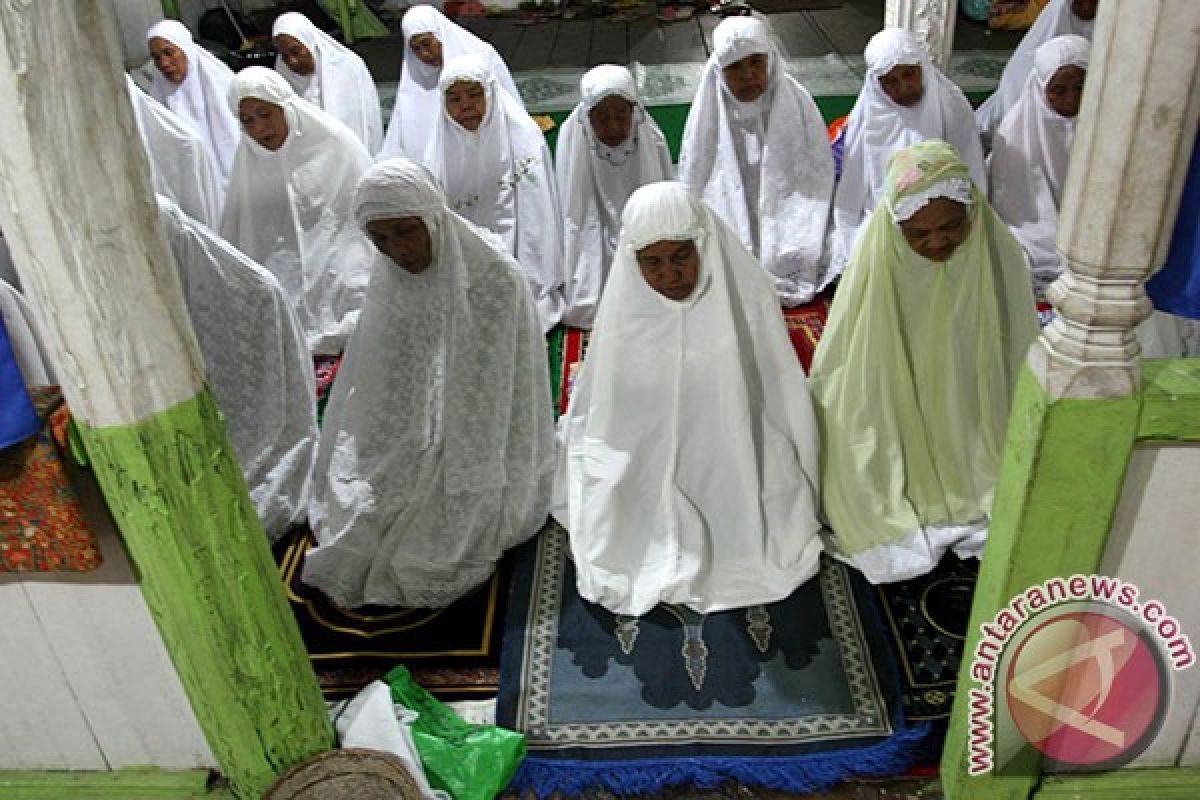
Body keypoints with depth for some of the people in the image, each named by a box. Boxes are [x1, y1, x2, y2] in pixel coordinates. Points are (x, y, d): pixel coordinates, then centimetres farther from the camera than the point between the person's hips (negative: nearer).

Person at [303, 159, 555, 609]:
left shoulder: (493, 276, -22)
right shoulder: (388, 273, -5)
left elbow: (490, 393, -18)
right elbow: (378, 387, 3)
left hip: (480, 446, -5)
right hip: (414, 442, 5)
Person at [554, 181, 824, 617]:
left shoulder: (747, 298, -16)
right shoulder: (625, 308, -13)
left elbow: (781, 401, -6)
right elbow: (597, 411, -1)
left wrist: (791, 503, 0)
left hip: (735, 477, 0)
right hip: (648, 478, 1)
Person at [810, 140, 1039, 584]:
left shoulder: (1000, 258, -15)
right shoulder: (876, 268, -18)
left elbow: (1018, 366, -2)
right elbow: (836, 380, -7)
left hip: (974, 438, 1)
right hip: (891, 428, 0)